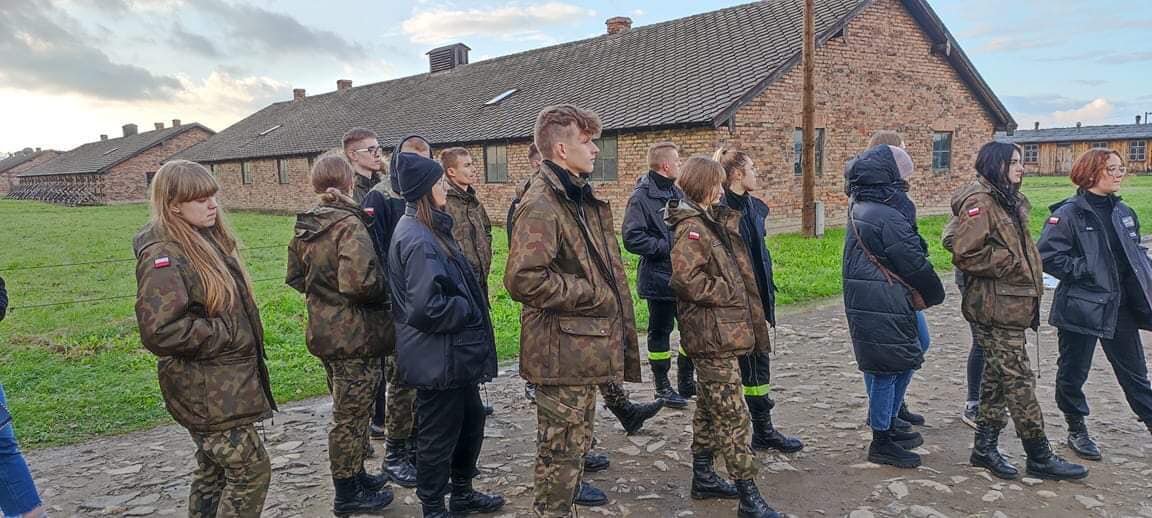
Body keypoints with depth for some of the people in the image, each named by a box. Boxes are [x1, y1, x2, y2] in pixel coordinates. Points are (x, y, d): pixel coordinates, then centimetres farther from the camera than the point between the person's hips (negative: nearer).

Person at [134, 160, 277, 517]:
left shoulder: (206, 239, 9)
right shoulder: (163, 256, -19)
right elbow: (159, 331, -28)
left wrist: (243, 343, 11)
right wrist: (226, 334, -19)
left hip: (221, 382, 9)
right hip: (207, 391, -9)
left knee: (214, 470, 19)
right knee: (252, 470, -3)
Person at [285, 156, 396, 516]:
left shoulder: (304, 226, 5)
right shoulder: (349, 224, -20)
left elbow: (295, 277, 15)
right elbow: (360, 281, -31)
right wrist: (383, 290, -13)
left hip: (324, 331, 8)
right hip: (356, 335, -8)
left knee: (348, 410, 22)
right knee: (352, 415, 5)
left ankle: (355, 476, 38)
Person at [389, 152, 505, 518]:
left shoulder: (428, 228, 9)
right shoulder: (418, 239, -22)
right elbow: (427, 307, -28)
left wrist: (470, 307, 8)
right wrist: (468, 311, -14)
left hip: (453, 353, 10)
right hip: (438, 359, -10)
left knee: (471, 419, 21)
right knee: (439, 434, 6)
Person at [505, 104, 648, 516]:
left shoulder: (581, 197, 13)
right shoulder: (541, 204, -20)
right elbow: (524, 279, -29)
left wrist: (608, 303, 16)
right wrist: (592, 295, -20)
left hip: (586, 341, 10)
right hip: (563, 347, -10)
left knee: (578, 434, 26)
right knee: (562, 443, 2)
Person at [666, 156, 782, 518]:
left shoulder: (712, 223, 15)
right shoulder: (691, 228, -15)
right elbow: (686, 278, -27)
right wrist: (729, 293, -16)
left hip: (717, 334, 10)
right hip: (713, 335, -10)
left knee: (709, 408, 17)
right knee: (732, 414, -7)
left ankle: (703, 477, 29)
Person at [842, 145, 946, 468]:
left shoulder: (858, 210, 11)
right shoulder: (888, 217, -19)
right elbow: (915, 263, -14)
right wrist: (934, 294, 5)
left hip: (863, 305, 9)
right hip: (884, 308, -9)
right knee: (888, 369, 1)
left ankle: (885, 426, 30)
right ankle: (881, 442, 12)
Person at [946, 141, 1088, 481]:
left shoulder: (1009, 202, 18)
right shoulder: (980, 201, -13)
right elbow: (965, 254, -21)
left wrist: (1030, 277, 17)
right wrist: (1011, 264, -14)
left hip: (1010, 305, 10)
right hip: (995, 308, -10)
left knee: (997, 376, 13)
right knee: (1018, 379, -3)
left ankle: (985, 448, 21)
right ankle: (1040, 457, 6)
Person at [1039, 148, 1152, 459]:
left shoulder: (1124, 213, 8)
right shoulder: (1068, 214, -13)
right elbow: (1047, 256, -18)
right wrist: (1085, 271, -17)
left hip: (1120, 307, 6)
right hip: (1082, 307, -5)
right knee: (1073, 372, 9)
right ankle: (1077, 431, 26)